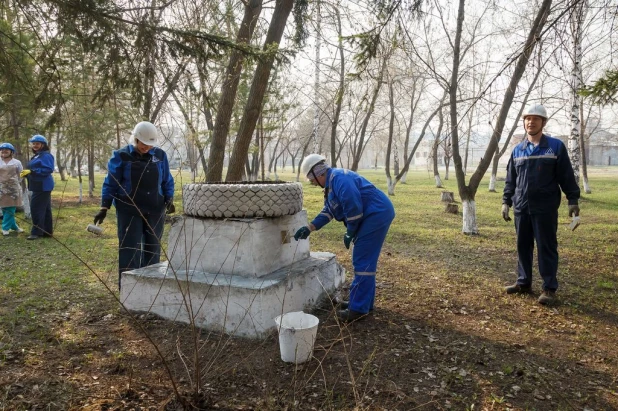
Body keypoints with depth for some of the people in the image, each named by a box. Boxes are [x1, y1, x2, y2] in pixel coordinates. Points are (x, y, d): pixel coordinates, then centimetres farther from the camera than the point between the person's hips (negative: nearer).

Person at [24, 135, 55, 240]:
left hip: (43, 186, -11)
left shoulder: (46, 155, -13)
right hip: (38, 186, 11)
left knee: (37, 208, -10)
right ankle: (47, 231, 19)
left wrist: (31, 171, -26)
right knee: (45, 209, 13)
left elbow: (48, 169, -25)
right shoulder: (36, 156, 20)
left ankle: (37, 232, -5)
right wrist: (27, 173, 5)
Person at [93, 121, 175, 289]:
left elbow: (167, 181, 12)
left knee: (153, 248, 10)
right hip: (129, 211, -3)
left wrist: (169, 199, -2)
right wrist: (104, 207, -7)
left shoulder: (160, 155, 6)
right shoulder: (121, 156, -3)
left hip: (154, 211, 4)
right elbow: (110, 183, -1)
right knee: (130, 249, -3)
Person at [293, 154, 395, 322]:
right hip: (374, 216, 11)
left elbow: (353, 207, -23)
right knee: (364, 260, 16)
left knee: (362, 262, -8)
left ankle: (359, 308, -2)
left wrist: (350, 233, -11)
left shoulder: (339, 178, -16)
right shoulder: (331, 183, 18)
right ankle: (363, 301, 27)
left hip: (377, 214, -11)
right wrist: (309, 228, 9)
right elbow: (327, 211, 19)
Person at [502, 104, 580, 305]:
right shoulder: (517, 150, 10)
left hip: (545, 208, -4)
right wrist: (506, 201, 10)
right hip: (521, 207, 4)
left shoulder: (556, 146, -1)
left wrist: (572, 200, -5)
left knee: (546, 248, 1)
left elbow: (567, 176, -1)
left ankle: (549, 288, 9)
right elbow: (510, 179, 14)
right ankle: (524, 282, 22)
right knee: (523, 246, 10)